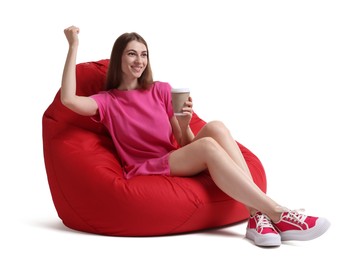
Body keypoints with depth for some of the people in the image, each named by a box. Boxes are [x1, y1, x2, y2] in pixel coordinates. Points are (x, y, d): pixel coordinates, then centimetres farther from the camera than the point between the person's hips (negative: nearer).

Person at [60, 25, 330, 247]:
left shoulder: (161, 91, 13)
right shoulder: (107, 100, 5)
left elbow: (185, 143, 10)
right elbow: (69, 99, -18)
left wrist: (184, 124, -13)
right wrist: (73, 46, -14)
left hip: (178, 164, 4)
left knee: (215, 127, -26)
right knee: (208, 145, -31)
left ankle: (258, 217, -36)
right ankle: (278, 214, -33)